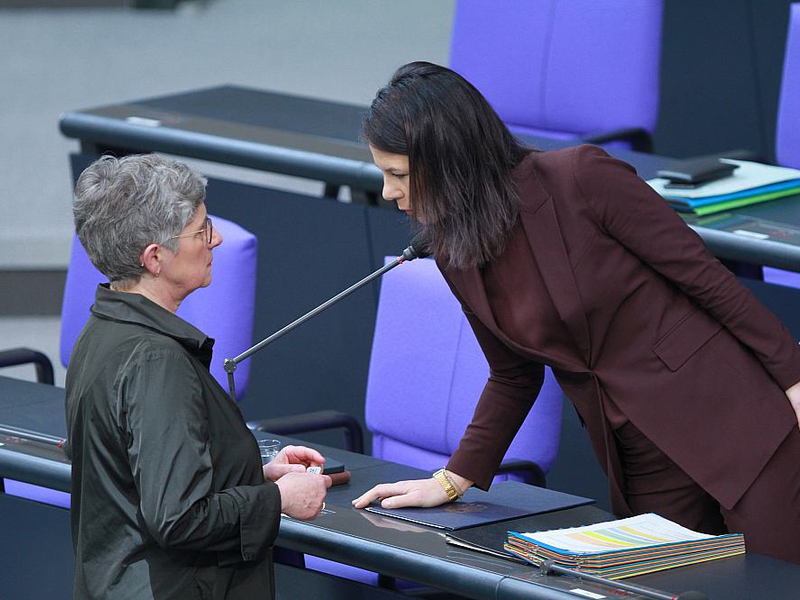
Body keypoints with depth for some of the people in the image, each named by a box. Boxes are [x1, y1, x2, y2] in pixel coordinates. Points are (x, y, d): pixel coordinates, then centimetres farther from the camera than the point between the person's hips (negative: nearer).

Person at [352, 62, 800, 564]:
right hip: (640, 463, 6)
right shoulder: (454, 256, 5)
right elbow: (514, 377, 16)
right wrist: (452, 481, 10)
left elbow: (705, 277, -11)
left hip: (733, 421, -6)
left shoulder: (582, 179, -15)